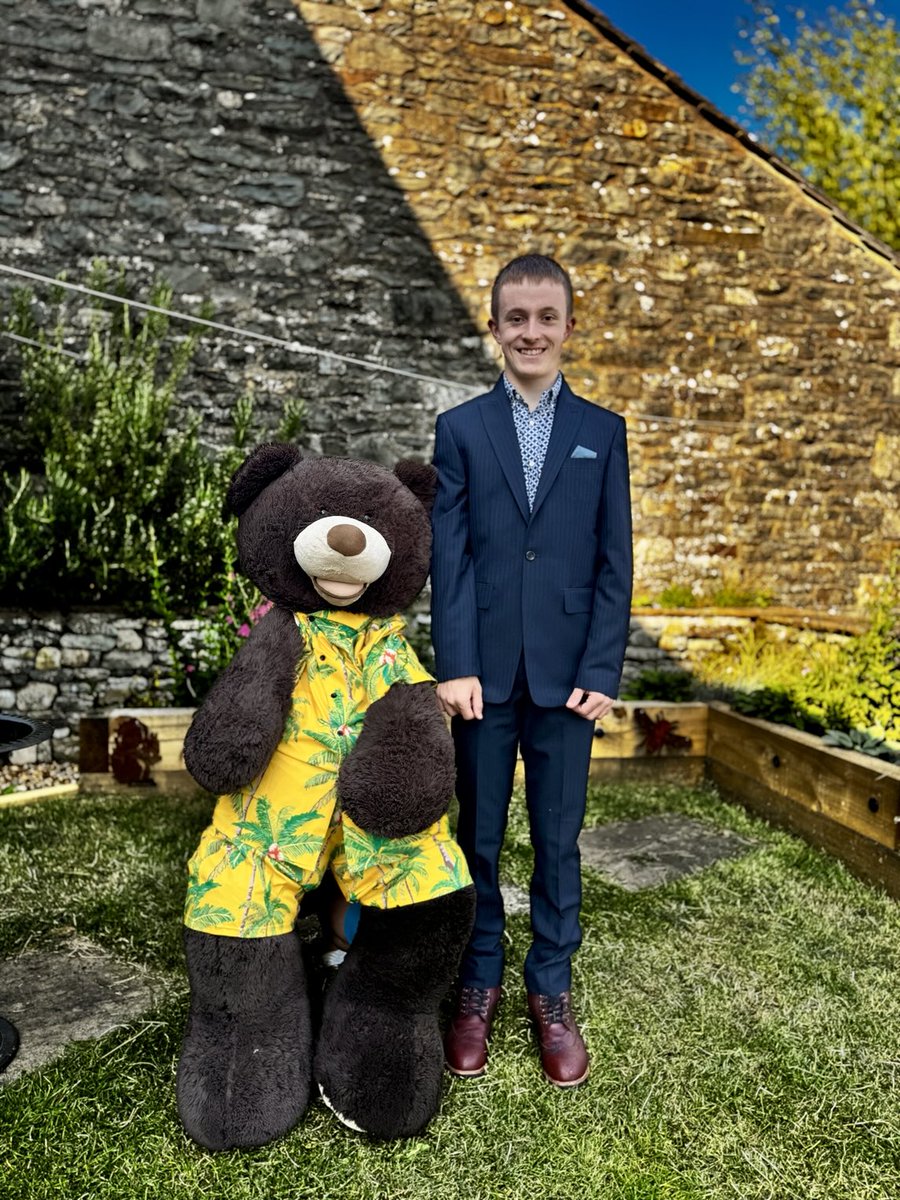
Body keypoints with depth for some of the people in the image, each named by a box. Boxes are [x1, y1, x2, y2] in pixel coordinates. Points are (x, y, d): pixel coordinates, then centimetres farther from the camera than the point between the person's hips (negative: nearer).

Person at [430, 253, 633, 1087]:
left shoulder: (602, 432, 6)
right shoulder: (461, 429, 4)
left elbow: (614, 561, 3)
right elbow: (449, 557, -2)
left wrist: (602, 669, -5)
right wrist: (455, 665, -10)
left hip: (567, 672, 1)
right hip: (485, 670, 0)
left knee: (558, 840, 10)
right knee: (476, 838, 11)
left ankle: (552, 991, 28)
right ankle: (477, 986, 29)